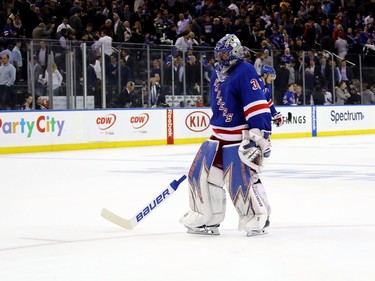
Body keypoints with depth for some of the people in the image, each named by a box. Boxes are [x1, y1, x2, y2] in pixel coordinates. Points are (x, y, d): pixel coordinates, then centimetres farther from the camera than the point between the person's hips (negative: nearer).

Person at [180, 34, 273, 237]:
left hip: (241, 138, -9)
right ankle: (207, 220, 17)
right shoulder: (217, 74, 13)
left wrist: (259, 135, -27)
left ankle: (258, 218, 5)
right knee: (202, 173, 6)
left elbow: (258, 106, -23)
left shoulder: (245, 72, -16)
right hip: (219, 136, 9)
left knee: (242, 180, -14)